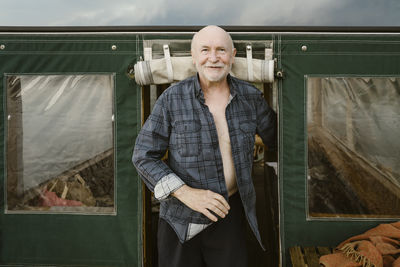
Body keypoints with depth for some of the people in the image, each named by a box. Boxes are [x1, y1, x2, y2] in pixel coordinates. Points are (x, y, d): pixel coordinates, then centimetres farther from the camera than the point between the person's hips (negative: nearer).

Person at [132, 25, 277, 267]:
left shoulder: (250, 97, 0)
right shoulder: (172, 99, -8)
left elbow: (276, 138, 17)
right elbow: (144, 156, -7)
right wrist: (185, 193, -15)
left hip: (230, 213, 2)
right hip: (180, 219, -2)